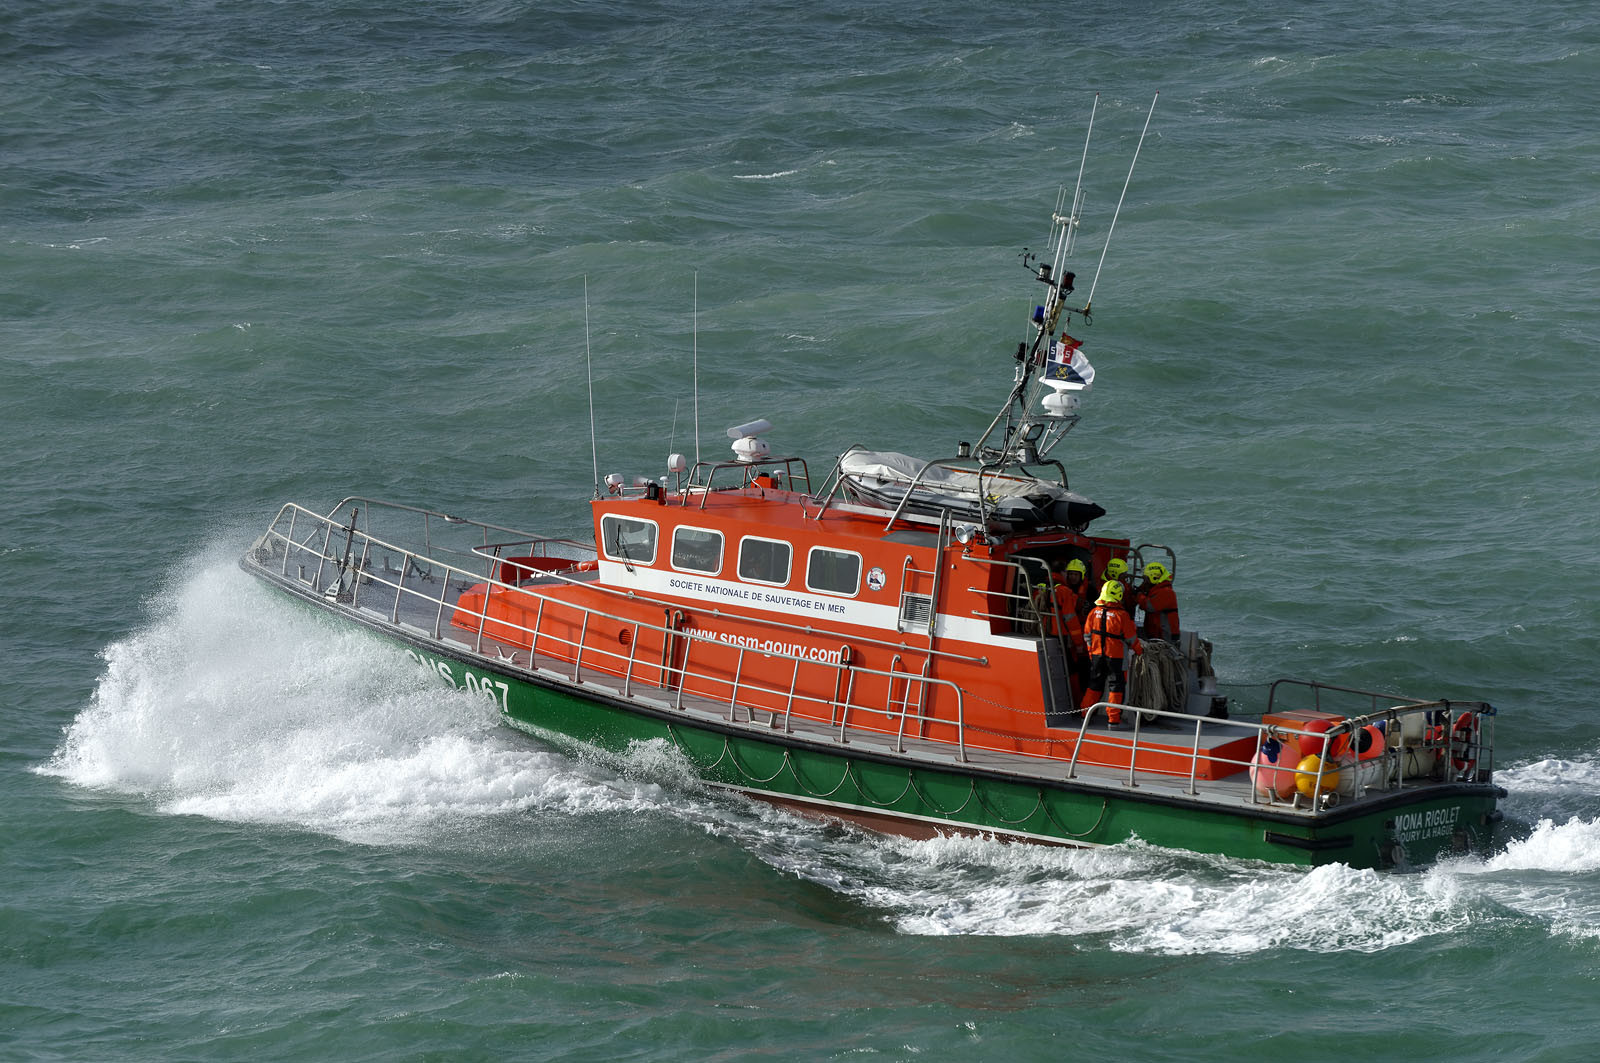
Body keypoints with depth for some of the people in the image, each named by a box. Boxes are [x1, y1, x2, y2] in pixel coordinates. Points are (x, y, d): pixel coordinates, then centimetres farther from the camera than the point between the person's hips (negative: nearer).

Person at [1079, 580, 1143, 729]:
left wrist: (1091, 652, 21)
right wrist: (1139, 649, 11)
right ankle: (1114, 720, 2)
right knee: (1116, 687, 3)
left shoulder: (1094, 612, -2)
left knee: (1095, 684, 19)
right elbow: (1131, 638, -7)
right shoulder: (1121, 615, -16)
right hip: (1115, 655, -5)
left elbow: (1088, 634, 8)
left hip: (1097, 654, 5)